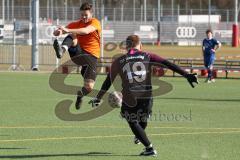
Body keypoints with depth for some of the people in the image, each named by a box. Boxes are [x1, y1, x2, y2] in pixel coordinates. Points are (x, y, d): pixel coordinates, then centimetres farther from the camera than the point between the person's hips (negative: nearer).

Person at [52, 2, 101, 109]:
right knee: (72, 36, -26)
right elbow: (56, 33, -4)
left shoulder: (95, 22, -7)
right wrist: (58, 32, -31)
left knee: (89, 87, -10)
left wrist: (68, 30, -44)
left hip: (91, 57, -2)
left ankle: (80, 96, 27)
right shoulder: (76, 24, 5)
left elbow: (86, 31, -31)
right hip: (78, 54, 2)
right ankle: (61, 51, -57)